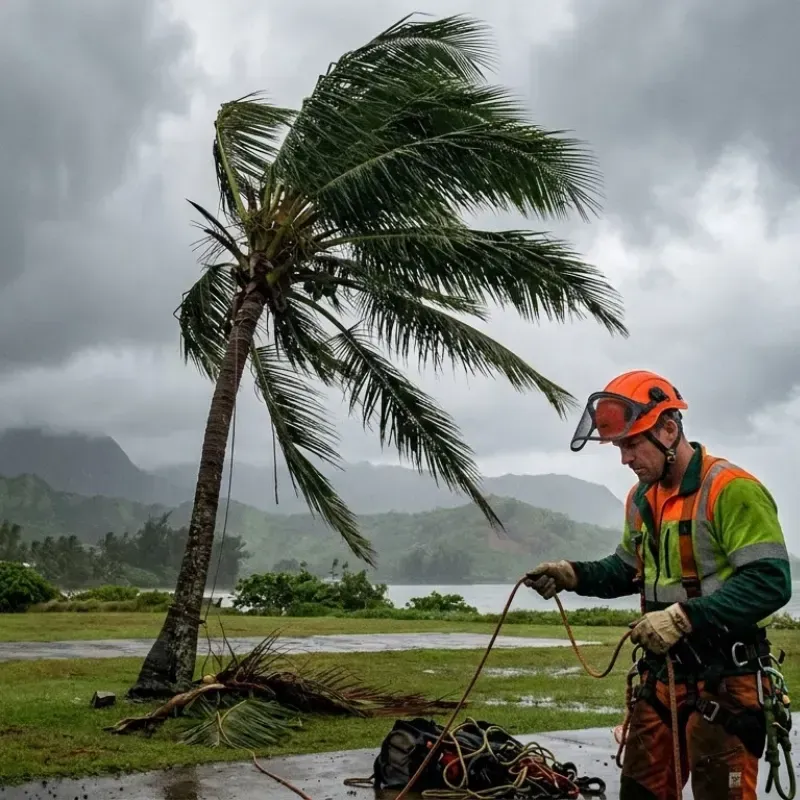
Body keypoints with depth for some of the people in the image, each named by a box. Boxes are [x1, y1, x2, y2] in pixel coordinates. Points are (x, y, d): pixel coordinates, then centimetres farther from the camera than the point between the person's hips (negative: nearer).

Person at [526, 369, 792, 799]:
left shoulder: (731, 489, -16)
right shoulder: (641, 498, 12)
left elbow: (771, 581, -22)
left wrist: (684, 616, -28)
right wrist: (574, 575, 5)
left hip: (724, 678, -8)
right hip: (661, 672, 8)